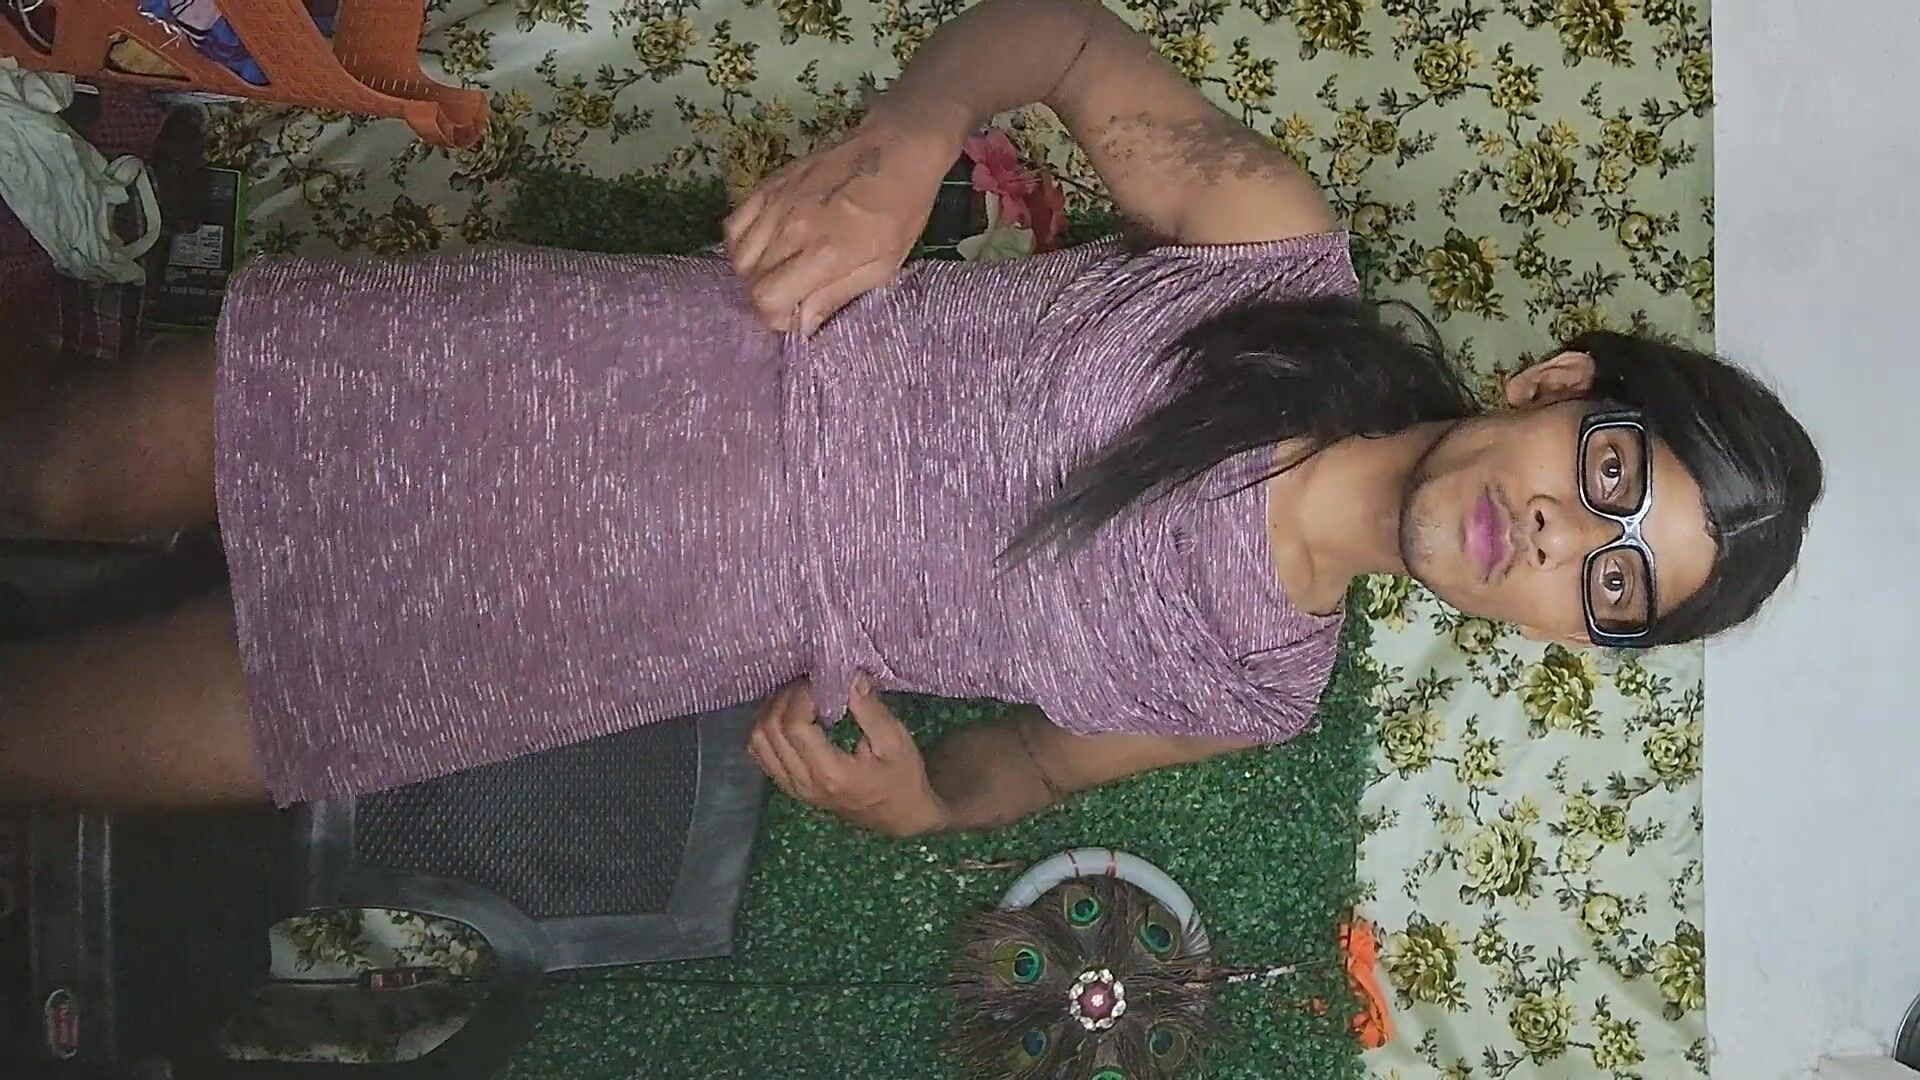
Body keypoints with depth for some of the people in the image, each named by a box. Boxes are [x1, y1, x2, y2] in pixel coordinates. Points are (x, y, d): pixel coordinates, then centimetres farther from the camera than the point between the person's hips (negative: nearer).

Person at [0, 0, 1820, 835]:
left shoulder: (1262, 693, -2)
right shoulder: (1283, 241, -8)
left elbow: (1033, 760, 7)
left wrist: (925, 800, -17)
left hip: (696, 631, 0)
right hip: (676, 372, 0)